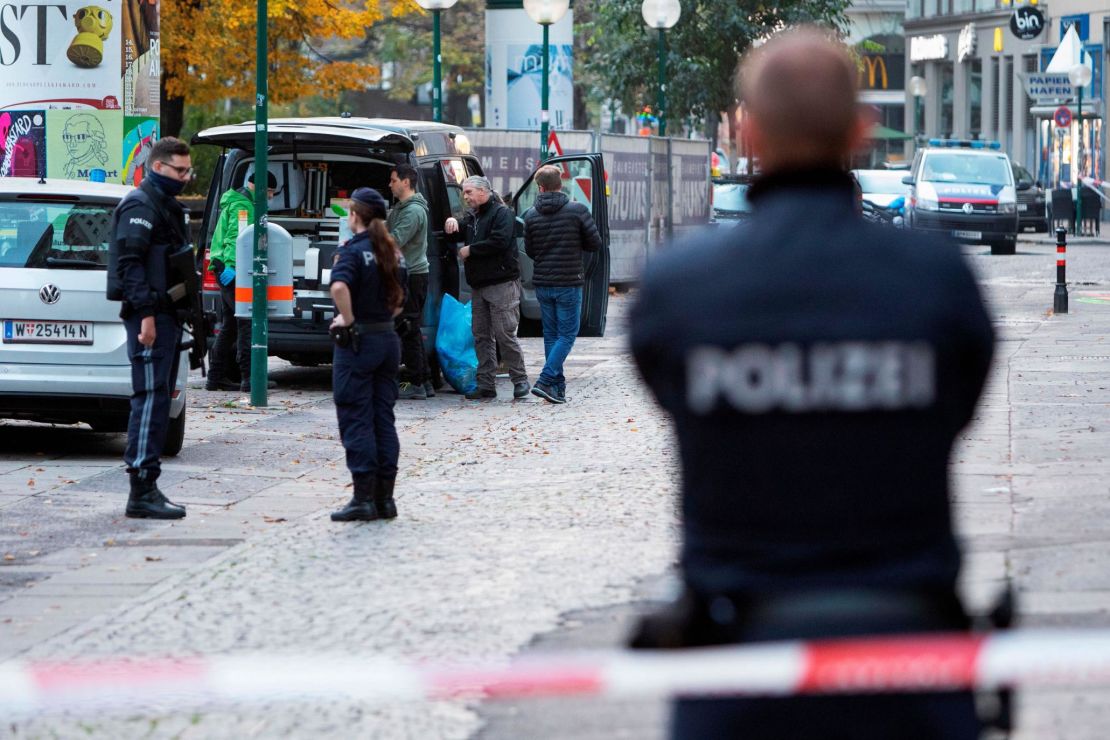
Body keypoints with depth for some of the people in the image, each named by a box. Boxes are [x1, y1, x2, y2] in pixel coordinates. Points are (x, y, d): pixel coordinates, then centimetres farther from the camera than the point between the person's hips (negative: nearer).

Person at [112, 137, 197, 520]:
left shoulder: (167, 206, 22)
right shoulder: (140, 205, -10)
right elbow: (129, 262, -19)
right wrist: (146, 312, -25)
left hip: (167, 315, 10)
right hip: (151, 315, -10)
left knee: (158, 400, 10)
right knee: (151, 398, -13)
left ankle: (146, 488, 14)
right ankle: (142, 491, -16)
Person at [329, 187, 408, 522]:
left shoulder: (353, 250, -13)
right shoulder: (393, 253, 10)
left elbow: (339, 286, -31)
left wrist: (348, 320, -19)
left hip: (358, 342, -7)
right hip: (389, 339, 7)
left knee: (356, 421, -3)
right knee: (383, 420, 10)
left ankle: (364, 498, -5)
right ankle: (385, 497, 11)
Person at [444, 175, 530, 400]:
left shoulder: (502, 213, -6)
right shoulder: (472, 217, 21)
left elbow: (499, 242, -20)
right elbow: (455, 236, 29)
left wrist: (470, 250, -11)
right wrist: (451, 222, 6)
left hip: (502, 284, -9)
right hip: (479, 286, 9)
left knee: (505, 335, -10)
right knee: (481, 336, 6)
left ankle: (520, 380, 0)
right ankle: (486, 384, 9)